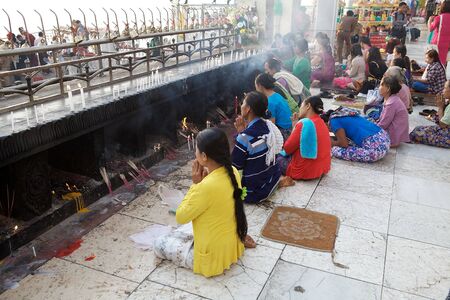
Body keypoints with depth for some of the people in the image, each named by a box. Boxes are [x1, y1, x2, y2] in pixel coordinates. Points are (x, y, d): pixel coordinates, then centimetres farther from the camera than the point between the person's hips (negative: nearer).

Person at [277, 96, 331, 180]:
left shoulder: (304, 123, -20)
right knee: (283, 154, 27)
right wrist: (296, 125, 6)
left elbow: (287, 149, -13)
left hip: (304, 172, -8)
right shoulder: (321, 123, 6)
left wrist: (294, 126, -4)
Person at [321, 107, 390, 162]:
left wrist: (333, 143, 12)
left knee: (336, 150, -6)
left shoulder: (334, 121, -3)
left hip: (375, 148, -9)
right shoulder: (343, 114, 22)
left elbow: (344, 144, -8)